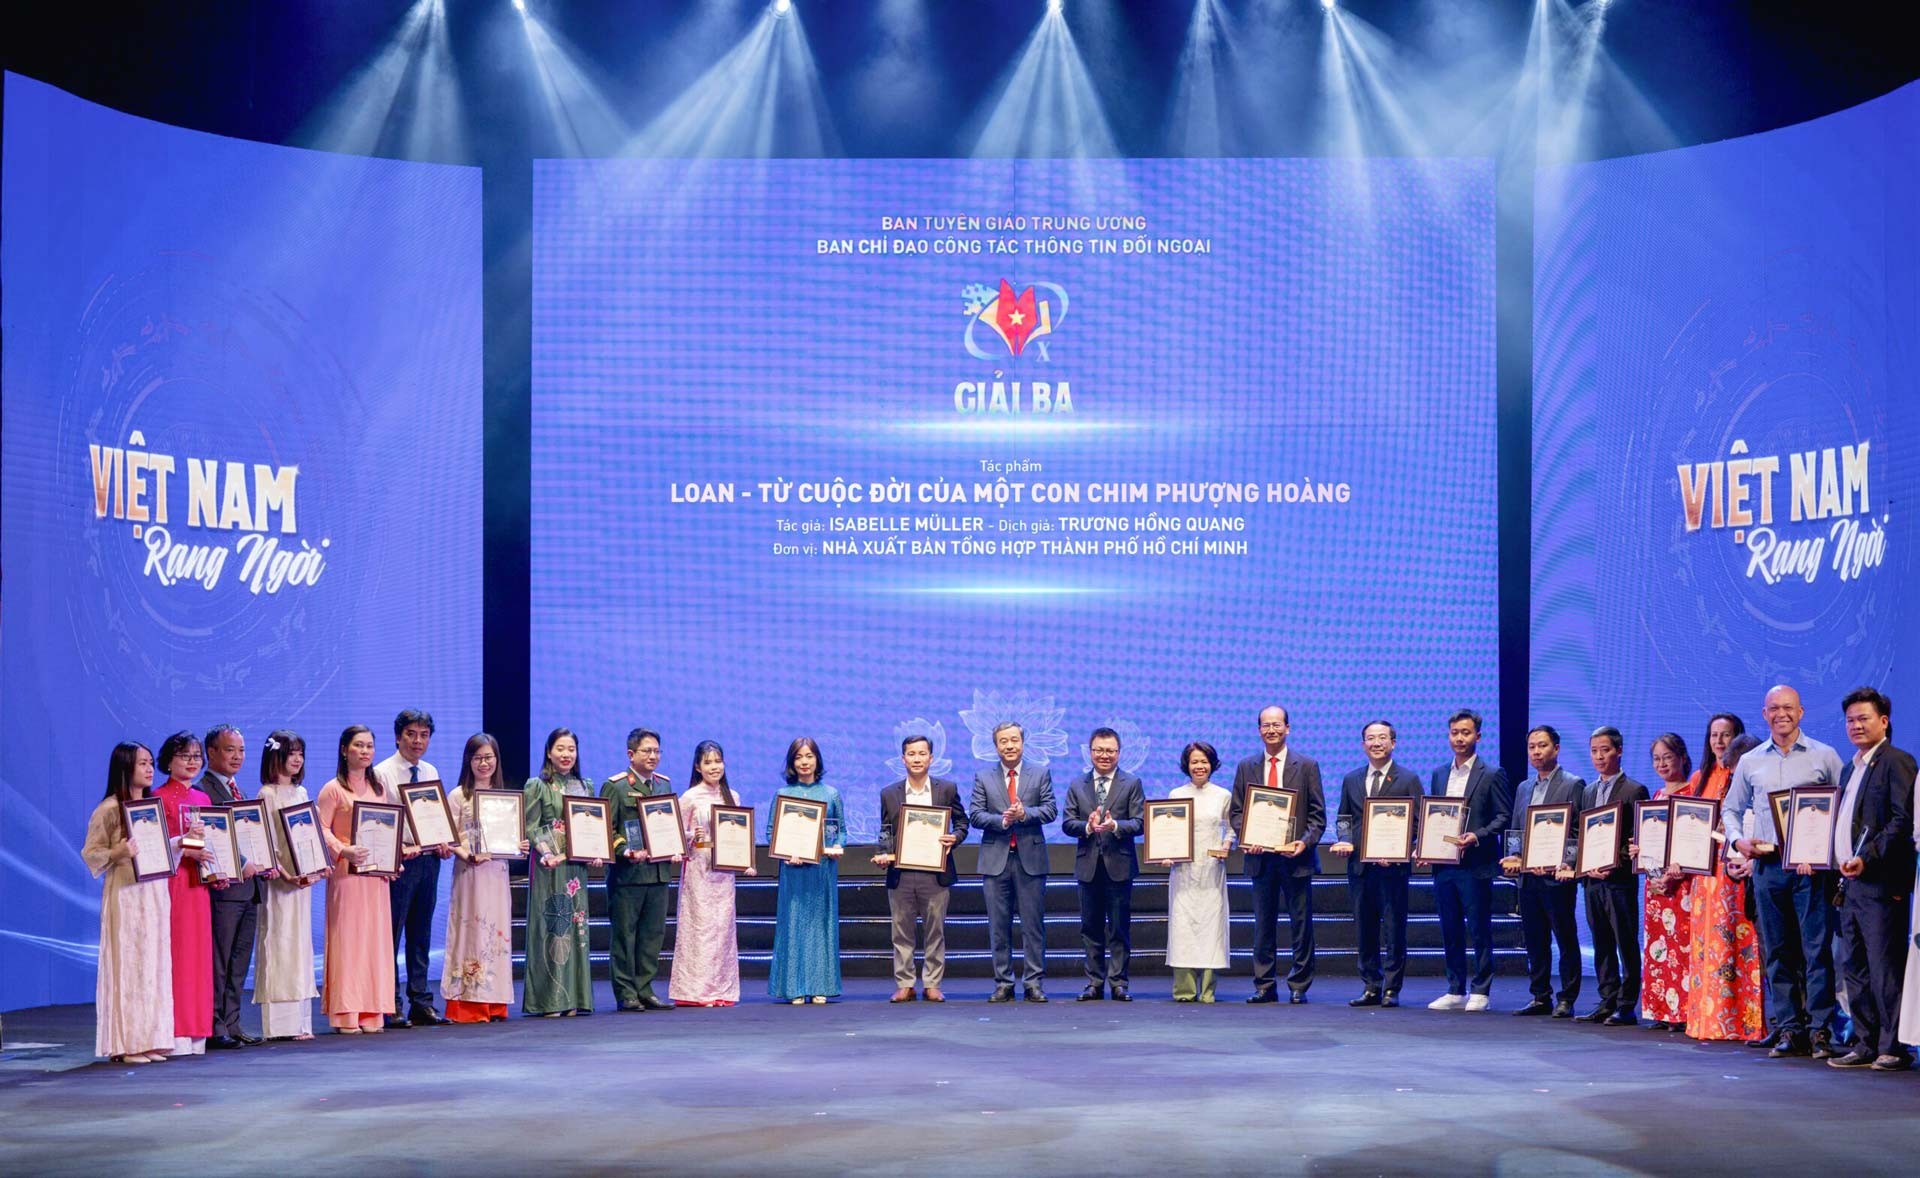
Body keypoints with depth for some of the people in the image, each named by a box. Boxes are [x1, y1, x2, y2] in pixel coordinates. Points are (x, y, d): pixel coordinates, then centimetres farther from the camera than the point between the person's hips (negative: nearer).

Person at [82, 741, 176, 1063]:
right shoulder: (108, 810, -6)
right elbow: (90, 853, -7)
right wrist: (116, 853, -23)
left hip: (155, 892, 7)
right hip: (125, 894, -7)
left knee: (155, 963, 5)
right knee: (127, 963, -6)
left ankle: (148, 1039, 10)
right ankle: (124, 1043, -2)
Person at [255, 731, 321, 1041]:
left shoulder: (301, 792, 15)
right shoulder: (267, 794, -5)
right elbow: (266, 840, -11)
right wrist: (283, 873, -20)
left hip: (304, 877, 7)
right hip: (278, 878, -7)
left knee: (301, 942, 7)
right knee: (279, 942, -7)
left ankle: (300, 1020, 10)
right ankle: (280, 1023, -6)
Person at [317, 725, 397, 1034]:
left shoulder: (380, 789, 16)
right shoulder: (333, 789, -1)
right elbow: (321, 829, -7)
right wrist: (344, 851, -21)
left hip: (376, 873, 5)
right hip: (346, 872, -5)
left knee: (376, 937, 3)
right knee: (347, 937, -6)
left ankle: (372, 1013, 7)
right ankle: (345, 1015, -4)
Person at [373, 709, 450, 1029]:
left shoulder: (431, 773, 15)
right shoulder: (382, 773, -4)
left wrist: (443, 843, 0)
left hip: (428, 859, 6)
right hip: (398, 860, -6)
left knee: (421, 935, 10)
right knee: (392, 934, -4)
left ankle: (421, 1003, 15)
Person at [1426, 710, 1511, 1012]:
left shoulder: (1492, 775, -2)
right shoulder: (1438, 775, 15)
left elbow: (1504, 816, -5)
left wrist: (1477, 836, -19)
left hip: (1475, 865, -5)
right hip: (1443, 864, 5)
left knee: (1479, 930, 0)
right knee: (1450, 931, 9)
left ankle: (1480, 992, 6)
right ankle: (1455, 991, 16)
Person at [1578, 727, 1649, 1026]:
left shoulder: (1634, 791, -3)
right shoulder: (1589, 793, 17)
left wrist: (1618, 865, -17)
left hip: (1620, 879, -6)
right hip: (1591, 879, 6)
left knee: (1626, 945, -2)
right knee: (1602, 945, 9)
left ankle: (1626, 1006, -1)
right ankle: (1608, 1002, 14)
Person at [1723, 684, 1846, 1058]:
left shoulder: (1824, 757, 4)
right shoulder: (1750, 762, 14)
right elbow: (1731, 809, 21)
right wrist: (1738, 840, 3)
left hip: (1811, 867, -3)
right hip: (1767, 864, 3)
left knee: (1817, 949, -6)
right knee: (1776, 951, 5)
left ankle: (1820, 1030, -3)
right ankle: (1788, 1030, 10)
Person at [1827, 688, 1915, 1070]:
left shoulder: (1897, 762, -7)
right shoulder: (1850, 768, 21)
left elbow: (1902, 820, -16)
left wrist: (1868, 859, -22)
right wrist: (1838, 862, 12)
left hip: (1880, 881, -9)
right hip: (1851, 881, 9)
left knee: (1885, 967, -6)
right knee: (1854, 967, 10)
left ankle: (1894, 1048, -1)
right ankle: (1865, 1044, 16)